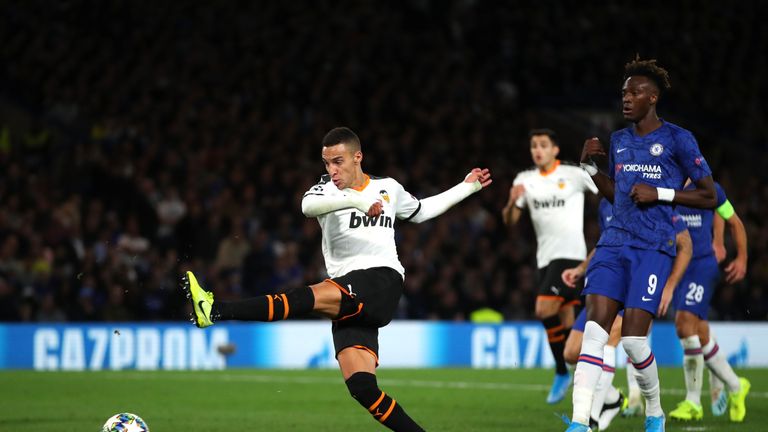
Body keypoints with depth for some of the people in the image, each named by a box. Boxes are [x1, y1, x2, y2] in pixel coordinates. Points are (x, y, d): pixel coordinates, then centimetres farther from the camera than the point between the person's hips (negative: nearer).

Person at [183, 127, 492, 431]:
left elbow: (420, 211, 40)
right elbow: (308, 205, -13)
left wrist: (467, 188, 40)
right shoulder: (328, 189, 13)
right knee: (361, 387, -15)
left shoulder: (388, 188, 19)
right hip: (349, 303, 3)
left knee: (312, 297, -29)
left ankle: (216, 311, -39)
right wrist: (356, 200, -25)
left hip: (382, 283, -3)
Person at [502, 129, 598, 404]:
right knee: (565, 322, 6)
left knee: (544, 310, -19)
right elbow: (509, 221, 7)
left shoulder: (574, 175, -3)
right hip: (545, 256, 6)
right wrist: (512, 203, -14)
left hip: (570, 254, -6)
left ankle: (561, 373, -6)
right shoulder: (525, 180, 10)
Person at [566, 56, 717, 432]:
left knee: (633, 337, -10)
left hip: (653, 248, -5)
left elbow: (708, 196, -2)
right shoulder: (618, 140, 15)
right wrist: (589, 166, 11)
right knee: (594, 329, -11)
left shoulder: (678, 139, -3)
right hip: (614, 242, 5)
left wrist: (659, 193, -12)